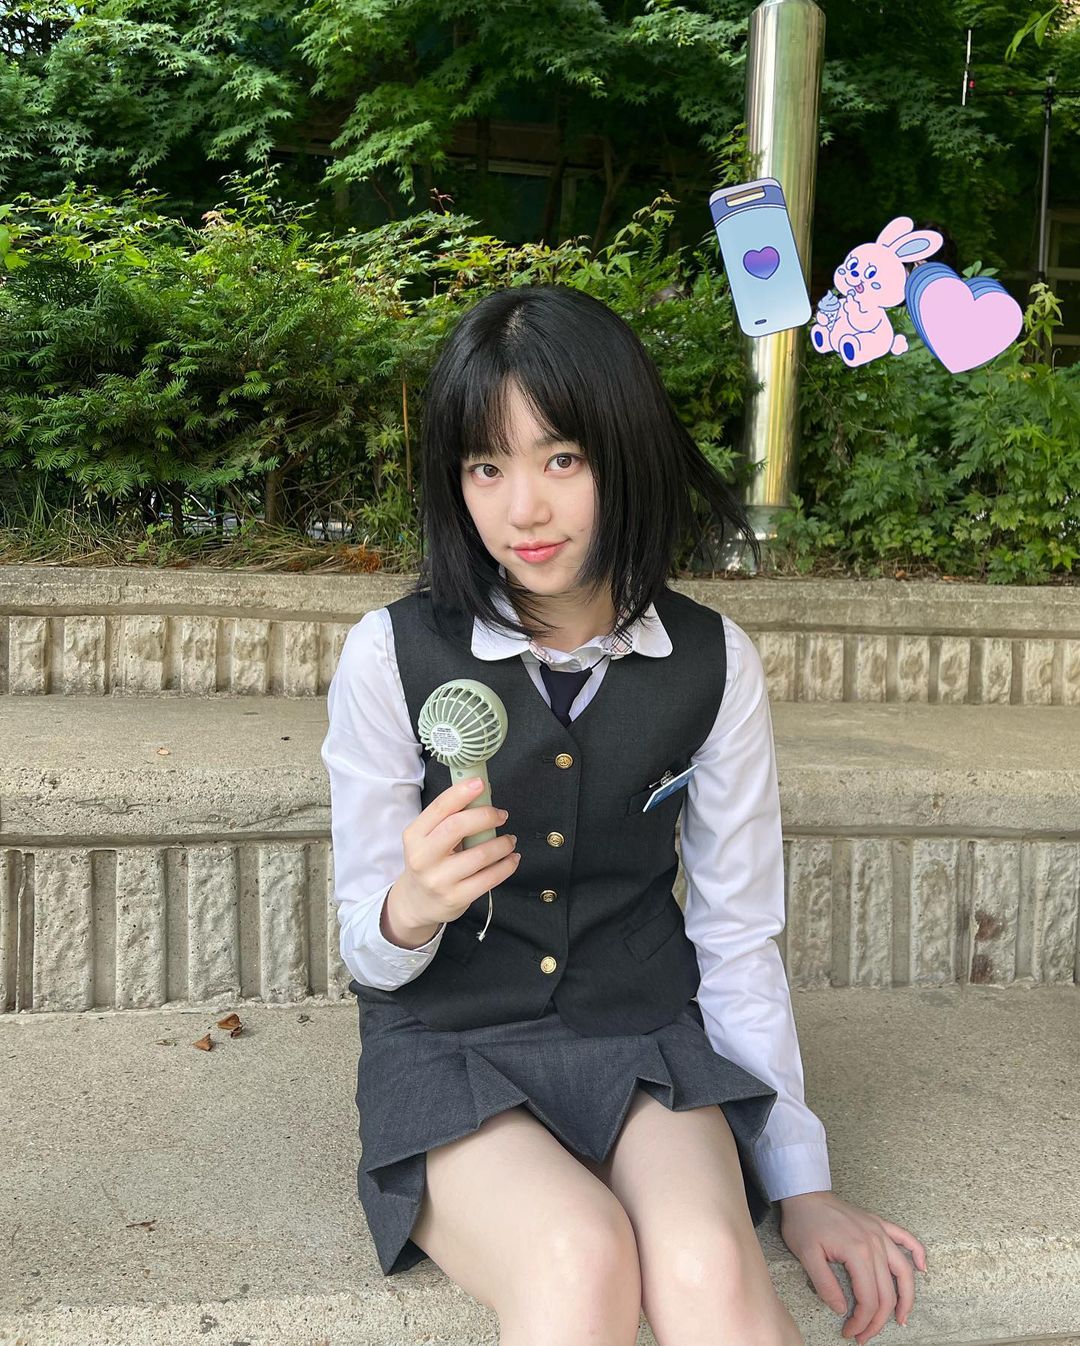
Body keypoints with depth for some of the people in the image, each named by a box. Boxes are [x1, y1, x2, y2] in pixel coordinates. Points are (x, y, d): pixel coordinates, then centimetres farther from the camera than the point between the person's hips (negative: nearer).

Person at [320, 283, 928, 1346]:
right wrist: (410, 909, -26)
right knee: (580, 1257, -30)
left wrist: (799, 1180, 1)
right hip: (447, 1043, 0)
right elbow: (367, 949, -2)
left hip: (642, 1033, 1)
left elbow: (739, 938, 3)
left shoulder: (715, 666, -4)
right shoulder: (390, 657, -9)